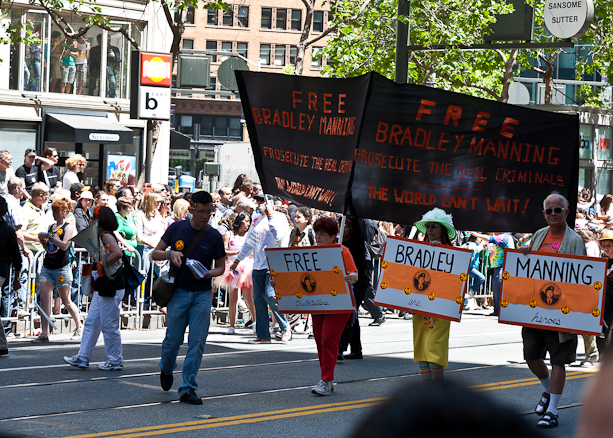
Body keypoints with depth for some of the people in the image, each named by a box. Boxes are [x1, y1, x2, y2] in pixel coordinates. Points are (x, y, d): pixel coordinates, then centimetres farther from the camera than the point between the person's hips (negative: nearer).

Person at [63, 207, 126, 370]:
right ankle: (83, 358, 16)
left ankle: (115, 361, 8)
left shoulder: (107, 236, -15)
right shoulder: (101, 237, 14)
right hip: (101, 289, 10)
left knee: (109, 326, -1)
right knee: (91, 322, 12)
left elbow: (118, 253, -31)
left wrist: (102, 265, -22)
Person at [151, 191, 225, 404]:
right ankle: (166, 369, 34)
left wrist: (207, 274, -15)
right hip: (178, 292, -1)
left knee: (197, 342, -5)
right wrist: (170, 253, -15)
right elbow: (155, 254, 7)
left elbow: (220, 268, 7)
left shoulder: (215, 236, 1)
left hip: (202, 294, 1)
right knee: (173, 339, 2)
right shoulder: (177, 228, 1)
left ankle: (188, 388, 1)